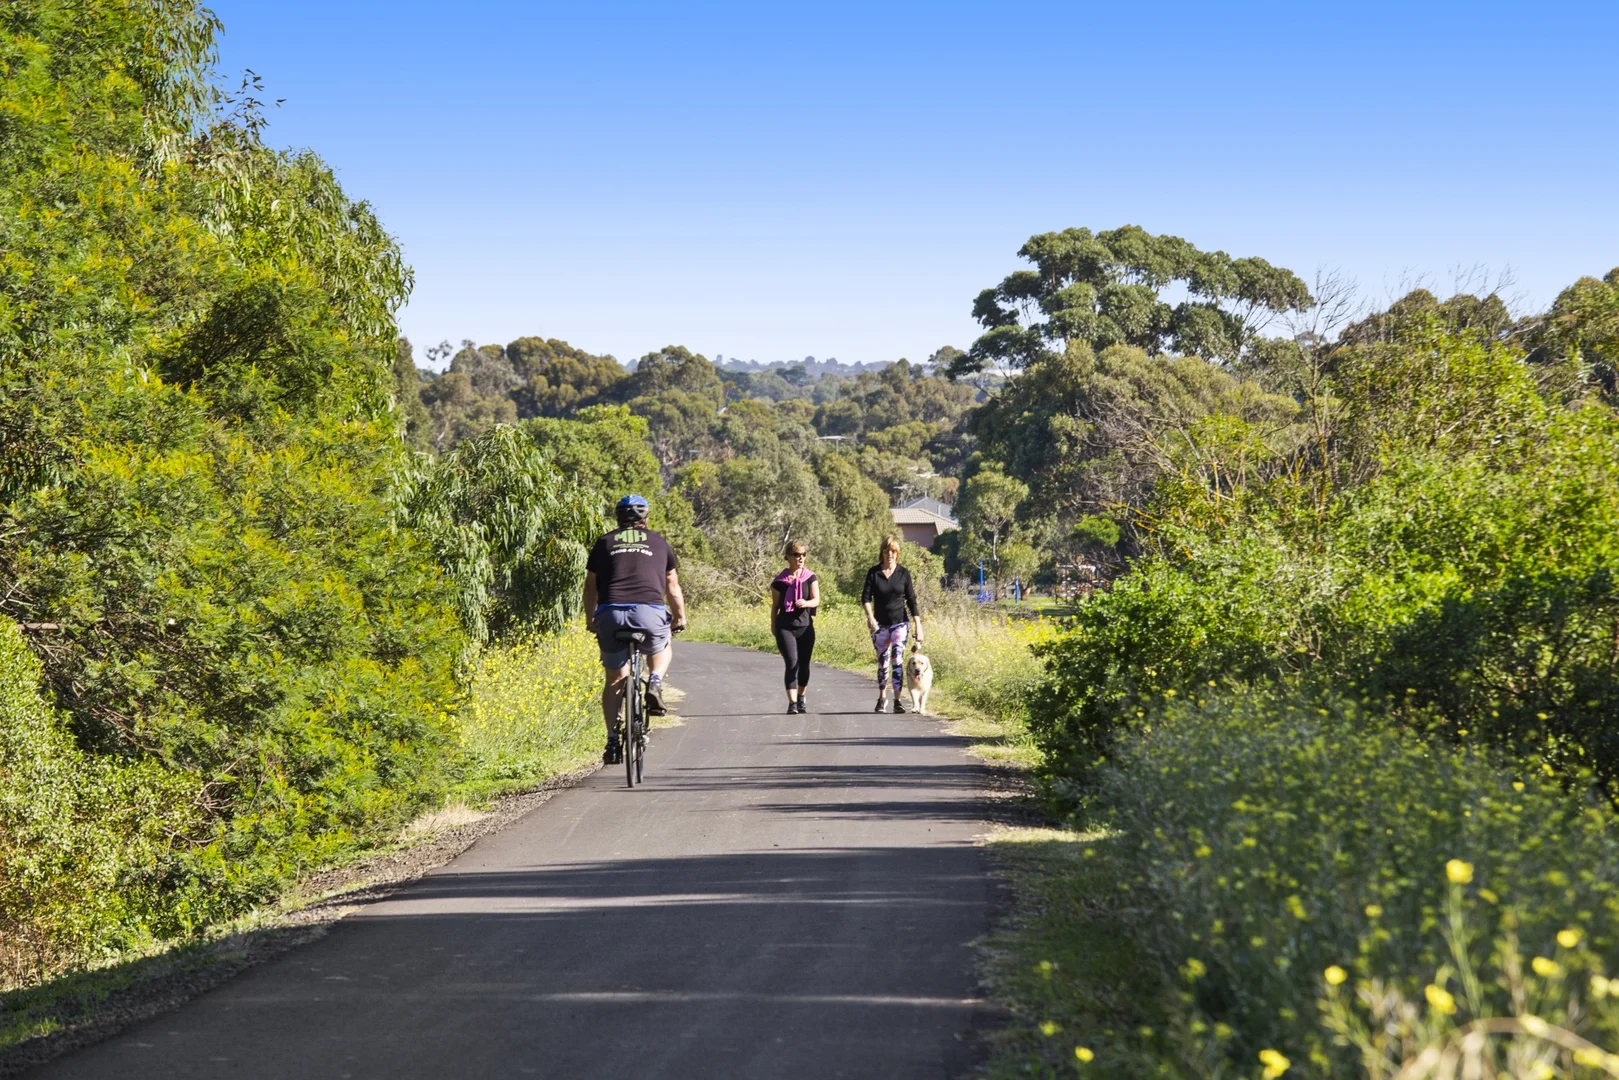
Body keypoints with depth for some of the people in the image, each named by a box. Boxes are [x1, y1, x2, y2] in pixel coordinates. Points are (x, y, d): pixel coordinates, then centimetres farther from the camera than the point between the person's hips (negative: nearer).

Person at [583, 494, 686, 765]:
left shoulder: (604, 543, 18)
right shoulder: (659, 543, 18)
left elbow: (590, 587, 18)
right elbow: (672, 587, 19)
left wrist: (590, 620, 28)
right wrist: (680, 617, 31)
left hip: (611, 613, 1)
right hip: (650, 612, -1)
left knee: (615, 679, 13)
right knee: (662, 650, 31)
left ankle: (613, 740, 5)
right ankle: (655, 684, 1)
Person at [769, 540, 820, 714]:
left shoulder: (810, 578, 2)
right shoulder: (780, 581, 0)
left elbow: (816, 600, -8)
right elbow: (775, 605, 7)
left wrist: (806, 603, -28)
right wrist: (773, 626, 10)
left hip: (806, 627, 2)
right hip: (785, 627, -2)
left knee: (804, 664, 10)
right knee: (792, 663, -14)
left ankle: (801, 699, 31)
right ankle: (792, 703, -17)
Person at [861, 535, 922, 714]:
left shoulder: (903, 573, 0)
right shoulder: (873, 573, 0)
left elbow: (911, 600, 2)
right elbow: (866, 597, -7)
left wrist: (918, 626, -3)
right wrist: (870, 617, -25)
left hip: (900, 623, -1)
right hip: (880, 625, 1)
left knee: (897, 657, -17)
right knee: (882, 662, 8)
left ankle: (898, 700, -17)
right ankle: (881, 699, 26)